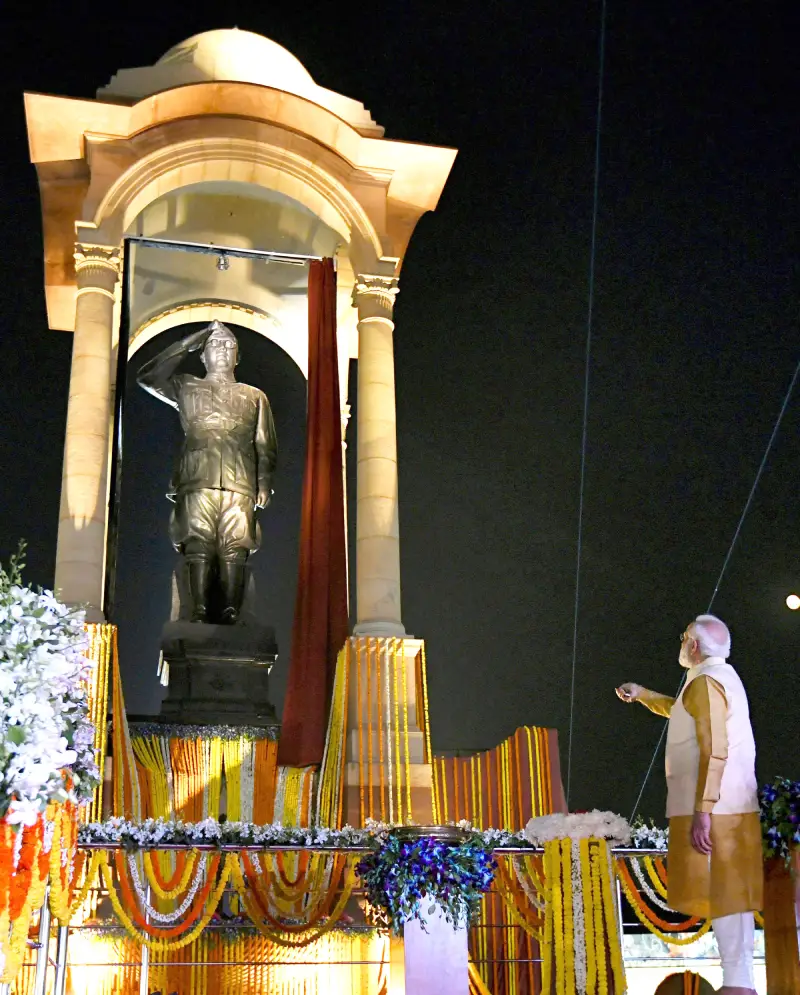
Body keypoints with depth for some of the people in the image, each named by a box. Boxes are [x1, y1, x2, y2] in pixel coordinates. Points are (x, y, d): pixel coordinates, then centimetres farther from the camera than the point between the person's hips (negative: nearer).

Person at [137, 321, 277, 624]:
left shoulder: (255, 397, 25)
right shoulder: (186, 387, 24)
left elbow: (266, 445, 17)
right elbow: (148, 377, 9)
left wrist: (264, 483, 2)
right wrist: (187, 345, 12)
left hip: (240, 485, 0)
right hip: (197, 482, 0)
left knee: (235, 550, -11)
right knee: (199, 547, -11)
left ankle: (230, 616, -15)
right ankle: (199, 615, -14)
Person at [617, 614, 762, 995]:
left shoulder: (705, 682, -13)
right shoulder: (722, 677, 19)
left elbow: (714, 752, -22)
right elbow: (682, 712, 39)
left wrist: (702, 812, -24)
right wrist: (641, 694, 39)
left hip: (714, 810, -10)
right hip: (731, 807, 10)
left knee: (720, 893, -9)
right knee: (732, 893, 9)